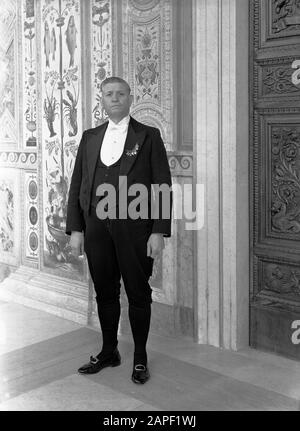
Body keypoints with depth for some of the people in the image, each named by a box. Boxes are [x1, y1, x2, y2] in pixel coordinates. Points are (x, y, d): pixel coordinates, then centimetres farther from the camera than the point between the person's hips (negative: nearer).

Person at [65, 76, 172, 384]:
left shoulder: (148, 136, 2)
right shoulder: (90, 138, 12)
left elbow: (163, 187, -3)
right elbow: (77, 185, 11)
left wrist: (159, 232, -10)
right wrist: (75, 229, 3)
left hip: (134, 228, -3)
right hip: (96, 228, 4)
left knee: (138, 294, 6)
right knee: (105, 293, 13)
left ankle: (140, 358, 21)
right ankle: (109, 352, 29)